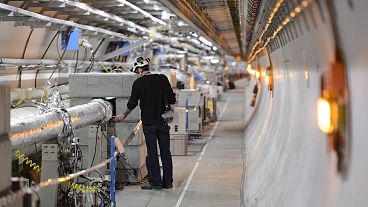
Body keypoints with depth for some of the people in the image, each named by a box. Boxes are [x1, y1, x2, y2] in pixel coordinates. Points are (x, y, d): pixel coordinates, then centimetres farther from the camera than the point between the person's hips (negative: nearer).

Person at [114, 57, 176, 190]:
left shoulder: (138, 83, -5)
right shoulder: (162, 79, 0)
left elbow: (132, 104, -1)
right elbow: (172, 100, -1)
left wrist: (123, 116, 15)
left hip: (148, 122, -3)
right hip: (163, 121, 3)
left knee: (152, 153, 3)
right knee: (166, 152, 9)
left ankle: (155, 183, 4)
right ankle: (168, 181, 14)